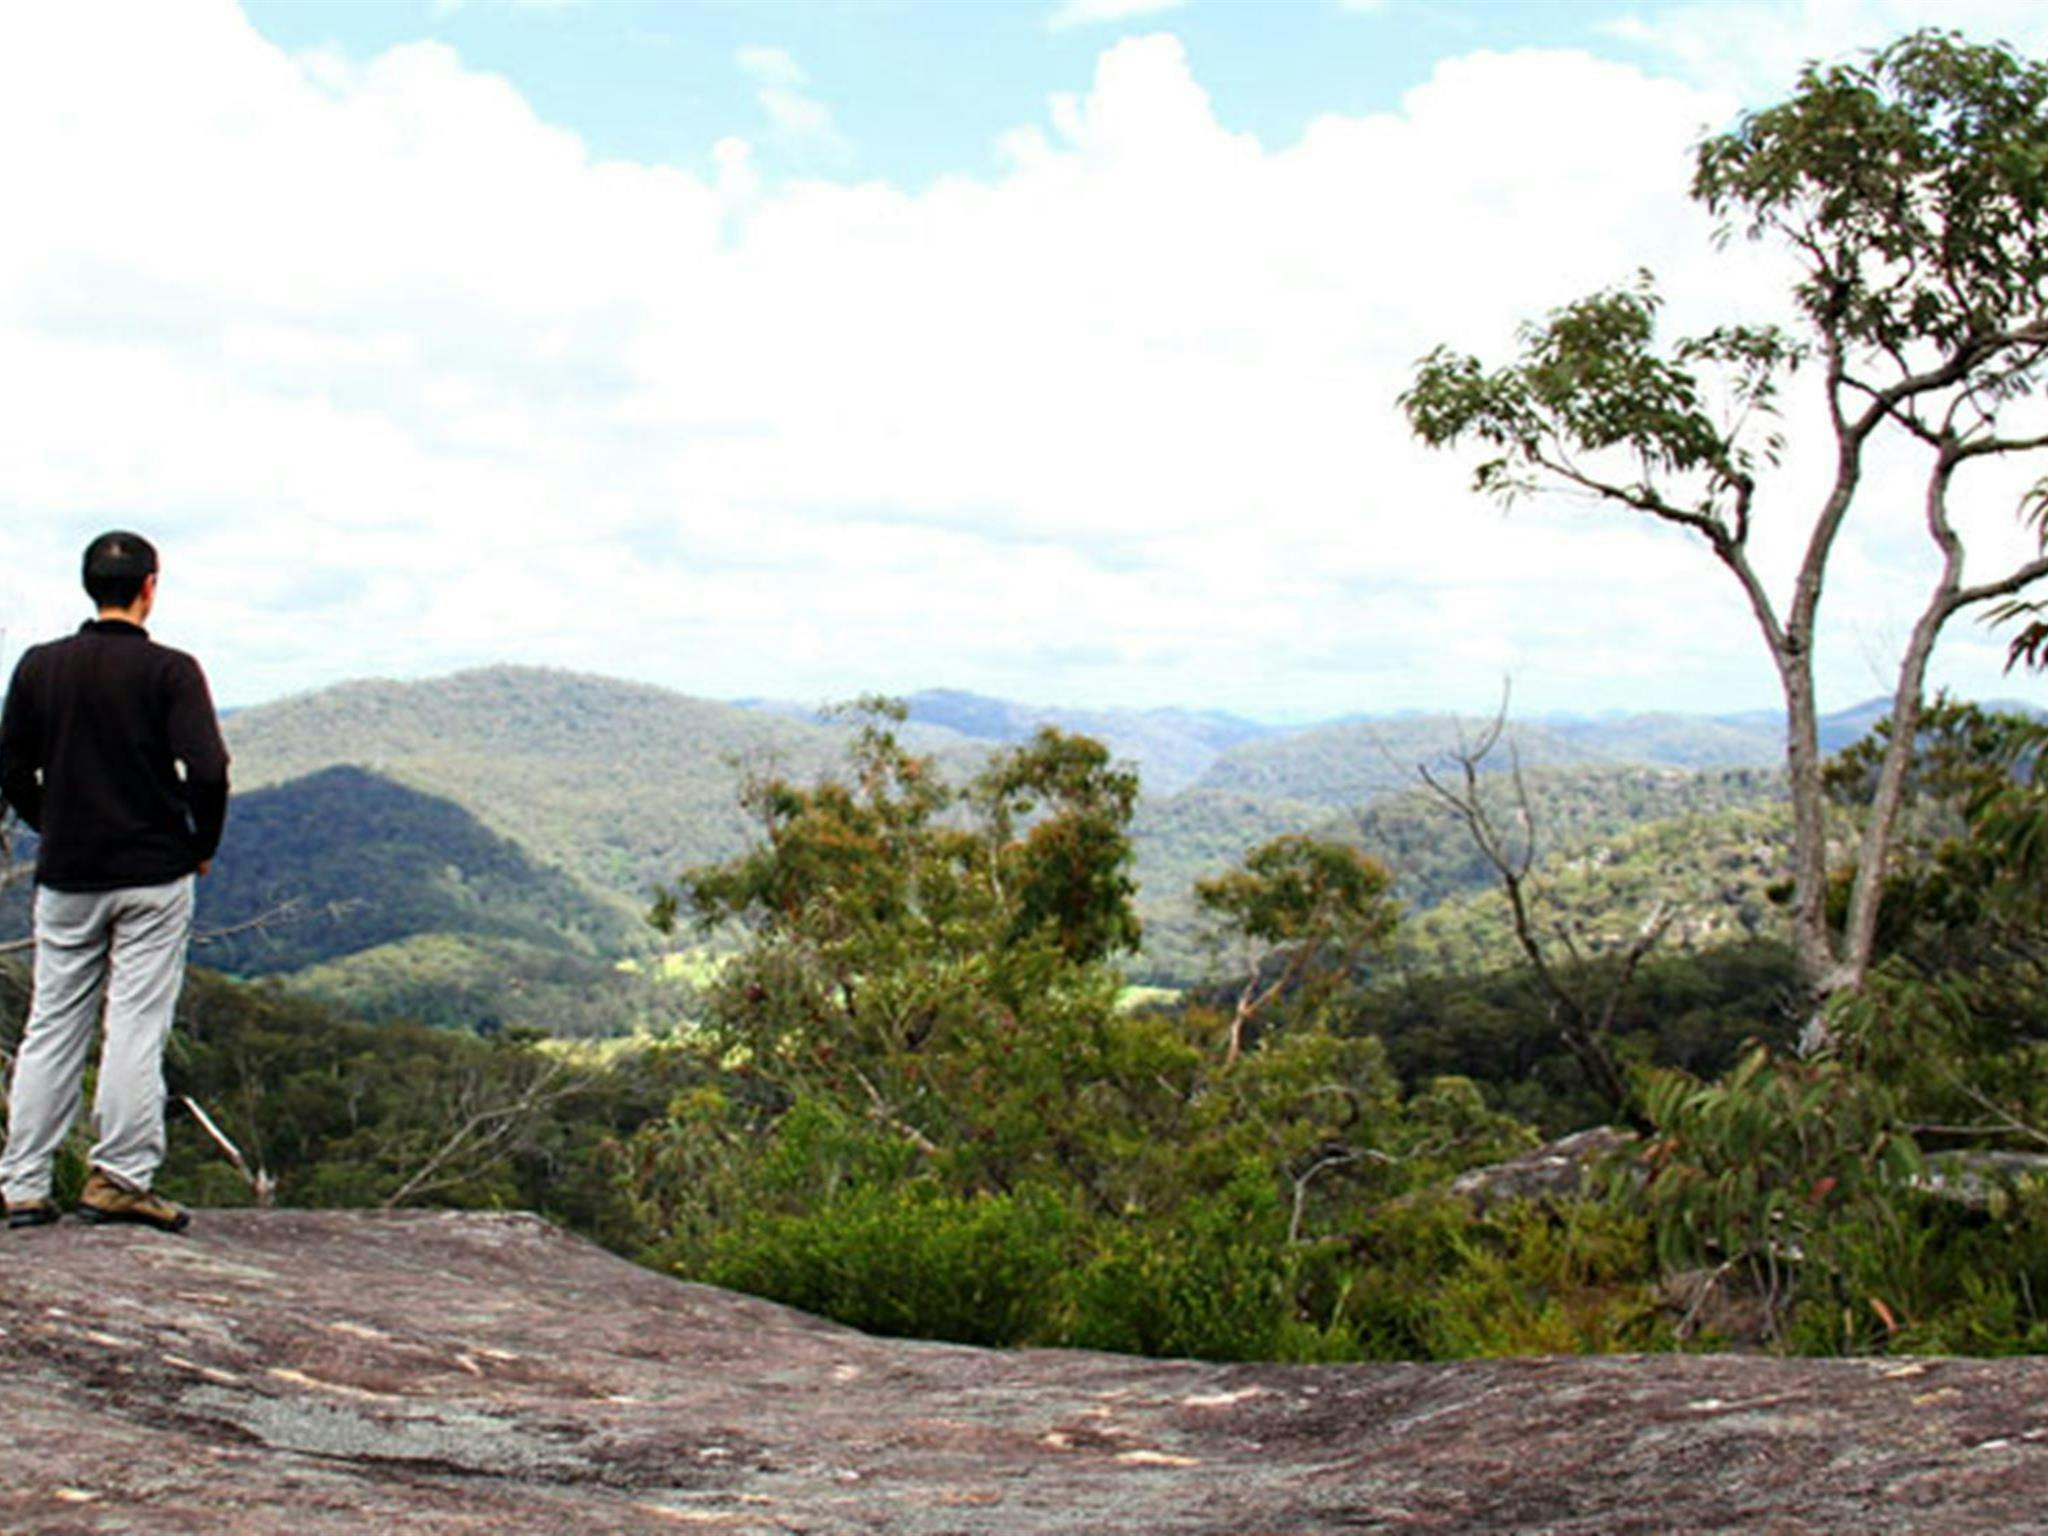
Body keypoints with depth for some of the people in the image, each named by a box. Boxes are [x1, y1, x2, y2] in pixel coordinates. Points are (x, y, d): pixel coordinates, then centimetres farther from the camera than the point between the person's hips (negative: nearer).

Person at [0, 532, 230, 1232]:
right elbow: (207, 772, -16)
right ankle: (120, 1176, -1)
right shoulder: (170, 670, -8)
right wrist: (202, 846, -1)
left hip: (66, 876, 4)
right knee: (136, 1026, 0)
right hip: (153, 874, -4)